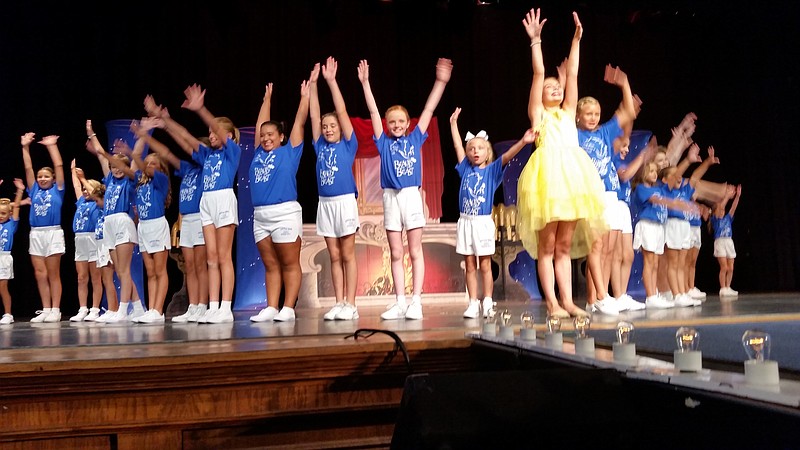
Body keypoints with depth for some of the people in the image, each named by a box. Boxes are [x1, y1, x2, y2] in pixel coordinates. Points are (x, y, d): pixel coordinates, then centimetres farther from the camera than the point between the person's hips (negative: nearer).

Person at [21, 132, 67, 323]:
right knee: (40, 274, 3)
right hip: (36, 235, 4)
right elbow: (28, 168, 11)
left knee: (53, 274, -1)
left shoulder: (57, 190, 5)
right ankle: (46, 310, 9)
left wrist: (52, 146, 1)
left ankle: (55, 311, 1)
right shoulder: (34, 190, 13)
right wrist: (25, 147, 7)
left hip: (53, 233, -4)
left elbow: (59, 166, 0)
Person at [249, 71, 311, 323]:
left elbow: (300, 122, 3)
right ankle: (271, 308, 8)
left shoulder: (289, 151, 3)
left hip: (285, 213, -6)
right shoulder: (259, 154, 15)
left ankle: (288, 309, -1)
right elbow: (260, 124, 26)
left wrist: (306, 93, 5)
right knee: (270, 266, 7)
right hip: (260, 216, 6)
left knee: (290, 264, -1)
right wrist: (267, 98, 33)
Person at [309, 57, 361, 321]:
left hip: (345, 202, -4)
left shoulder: (348, 145, -1)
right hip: (325, 204, 5)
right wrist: (312, 85, 4)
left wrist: (331, 81, -9)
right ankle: (339, 304, 10)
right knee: (334, 257, 7)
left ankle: (350, 304, 1)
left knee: (348, 255, -1)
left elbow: (341, 112, -6)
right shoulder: (320, 147, 10)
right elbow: (314, 115, 8)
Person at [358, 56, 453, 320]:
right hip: (390, 198, 2)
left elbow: (429, 110, 4)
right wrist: (365, 83, 2)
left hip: (412, 196, -1)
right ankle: (400, 302, 7)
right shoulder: (384, 143, 8)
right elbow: (373, 112, 5)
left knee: (415, 251, 1)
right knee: (396, 254, 4)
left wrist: (440, 82, 0)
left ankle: (416, 301, 1)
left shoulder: (415, 139, 7)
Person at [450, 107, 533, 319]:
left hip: (483, 222, -2)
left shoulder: (492, 170, 2)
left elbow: (507, 155, -12)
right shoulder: (466, 169, 8)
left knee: (485, 265, 3)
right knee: (470, 265, 5)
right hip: (465, 222, 2)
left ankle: (487, 302, 8)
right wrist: (453, 123, 10)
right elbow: (458, 146, 10)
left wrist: (523, 142, -25)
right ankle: (473, 303, 8)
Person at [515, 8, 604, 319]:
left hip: (572, 176, 5)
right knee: (546, 245, -4)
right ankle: (552, 303, -3)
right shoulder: (538, 113, 12)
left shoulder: (568, 113, 22)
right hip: (547, 175, -4)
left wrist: (576, 39, 17)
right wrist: (535, 40, 1)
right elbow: (538, 73, 5)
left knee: (565, 245, 5)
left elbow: (573, 74, 19)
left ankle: (567, 301, 6)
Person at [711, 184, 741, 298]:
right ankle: (723, 289, -6)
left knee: (731, 268, 2)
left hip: (729, 242, 6)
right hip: (720, 242, -6)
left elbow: (733, 207, 7)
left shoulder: (728, 218, 17)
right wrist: (727, 196, -11)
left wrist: (738, 196, -3)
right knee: (724, 267, -10)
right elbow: (720, 206, -10)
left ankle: (728, 288, 10)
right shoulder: (715, 219, 3)